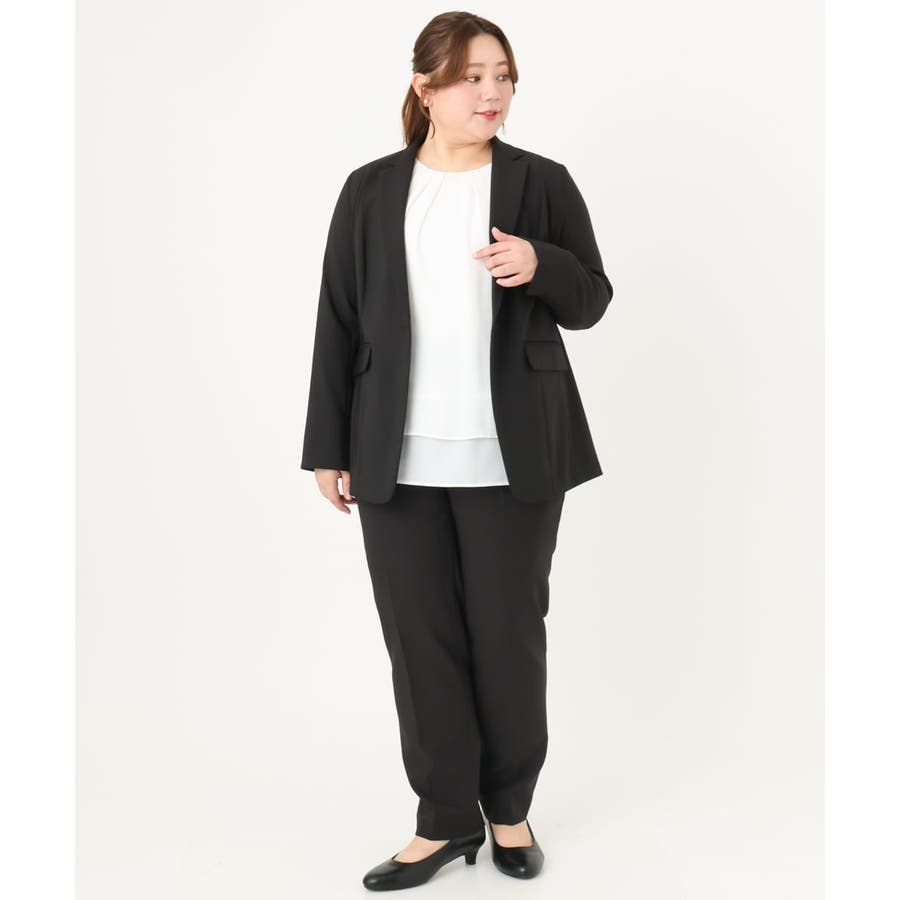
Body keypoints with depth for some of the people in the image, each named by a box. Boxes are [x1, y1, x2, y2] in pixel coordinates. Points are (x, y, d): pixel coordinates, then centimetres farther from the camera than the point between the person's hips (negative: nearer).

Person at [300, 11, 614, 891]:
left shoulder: (542, 182, 3)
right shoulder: (371, 190, 6)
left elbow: (591, 301, 6)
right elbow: (339, 323, 7)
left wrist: (541, 265, -16)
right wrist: (329, 447, 4)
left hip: (513, 458, -1)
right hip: (399, 461, 1)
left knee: (510, 634, 7)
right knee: (421, 639, 5)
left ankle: (510, 808, 27)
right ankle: (445, 820, 21)